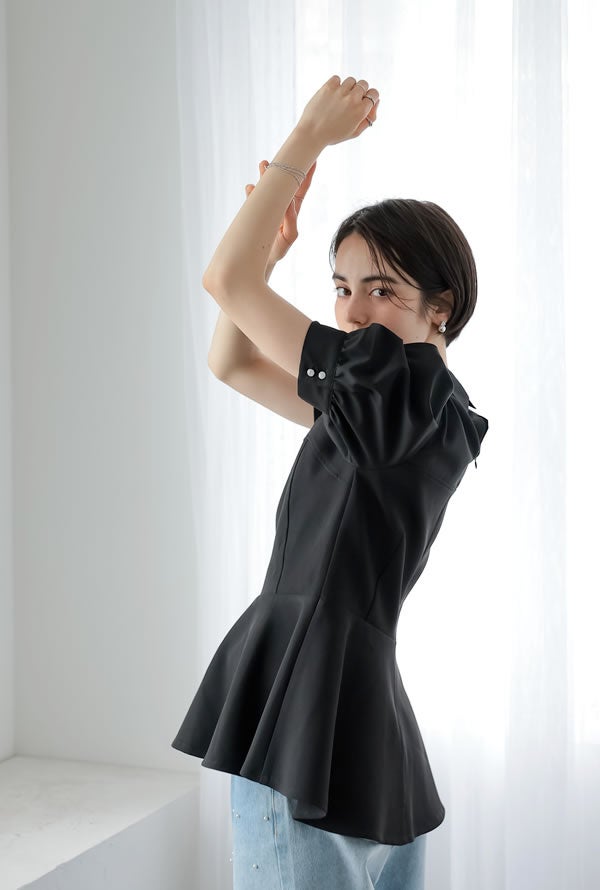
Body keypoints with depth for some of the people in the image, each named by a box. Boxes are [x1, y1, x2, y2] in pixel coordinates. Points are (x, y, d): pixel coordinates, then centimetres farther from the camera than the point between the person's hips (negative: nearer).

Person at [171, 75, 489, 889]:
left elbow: (225, 280, -14)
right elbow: (231, 364, 20)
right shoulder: (389, 411, 13)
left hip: (312, 709, -10)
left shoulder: (403, 386, -14)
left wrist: (310, 135, -5)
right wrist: (274, 251, 6)